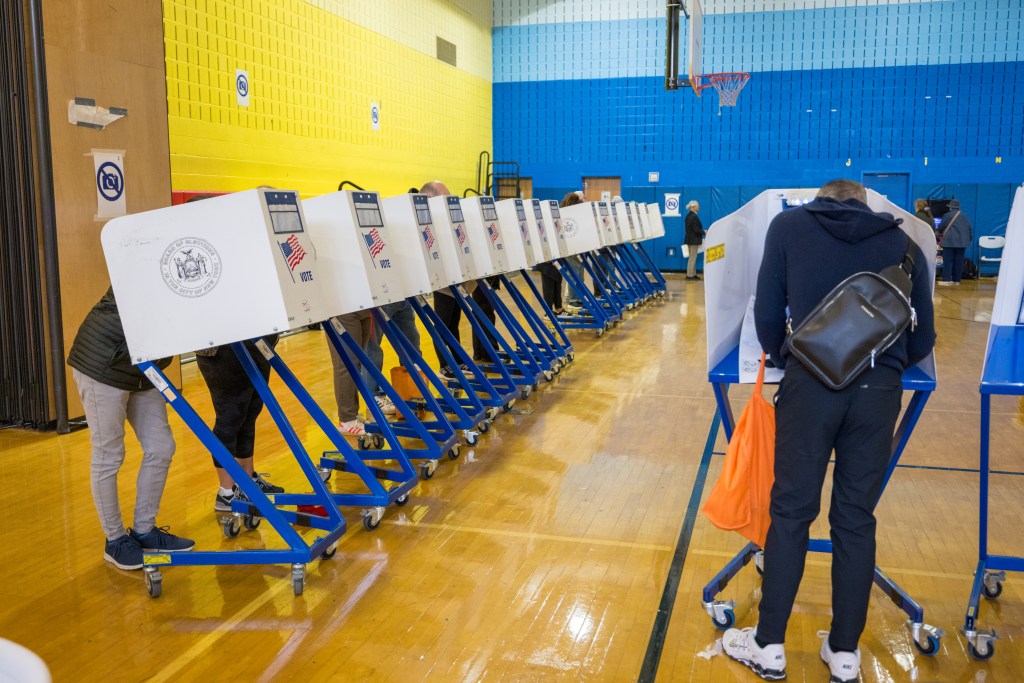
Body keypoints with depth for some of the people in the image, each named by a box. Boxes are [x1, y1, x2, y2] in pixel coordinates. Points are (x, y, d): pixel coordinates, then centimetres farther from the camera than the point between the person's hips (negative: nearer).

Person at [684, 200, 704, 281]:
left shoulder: (688, 215, 11)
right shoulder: (694, 216, -18)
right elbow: (696, 230, -21)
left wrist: (702, 231, 16)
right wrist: (704, 232, -7)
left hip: (689, 239, 10)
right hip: (694, 240, -10)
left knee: (692, 258, 14)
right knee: (692, 258, -4)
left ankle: (693, 274, 20)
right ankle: (689, 275, -2)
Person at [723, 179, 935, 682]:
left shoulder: (789, 226, 13)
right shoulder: (903, 243, 17)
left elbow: (767, 312, 12)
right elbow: (922, 341, 16)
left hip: (812, 380, -2)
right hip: (880, 389, 2)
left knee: (791, 510, 8)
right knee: (856, 517, 12)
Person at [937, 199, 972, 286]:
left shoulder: (947, 215, -3)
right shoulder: (964, 216, 13)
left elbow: (940, 227, 4)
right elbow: (970, 229, 14)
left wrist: (940, 234, 25)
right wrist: (969, 239, 23)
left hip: (950, 241, -5)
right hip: (962, 242, 5)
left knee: (948, 260, -6)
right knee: (958, 261, 7)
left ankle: (947, 280, -12)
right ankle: (956, 280, 8)